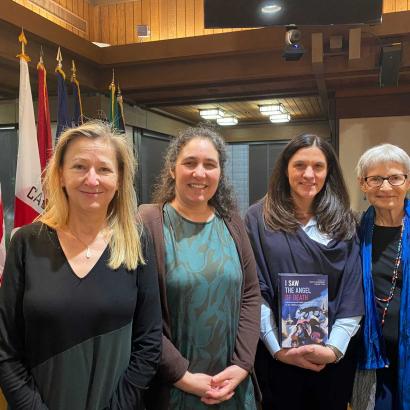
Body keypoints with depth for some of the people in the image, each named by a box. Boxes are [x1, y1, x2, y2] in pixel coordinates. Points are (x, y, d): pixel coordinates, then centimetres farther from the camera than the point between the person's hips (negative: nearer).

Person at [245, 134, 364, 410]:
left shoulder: (344, 222, 2)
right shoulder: (259, 218, -6)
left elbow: (353, 292, -2)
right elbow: (254, 291, -8)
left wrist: (335, 347, -12)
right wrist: (277, 347, -14)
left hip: (334, 355, 2)